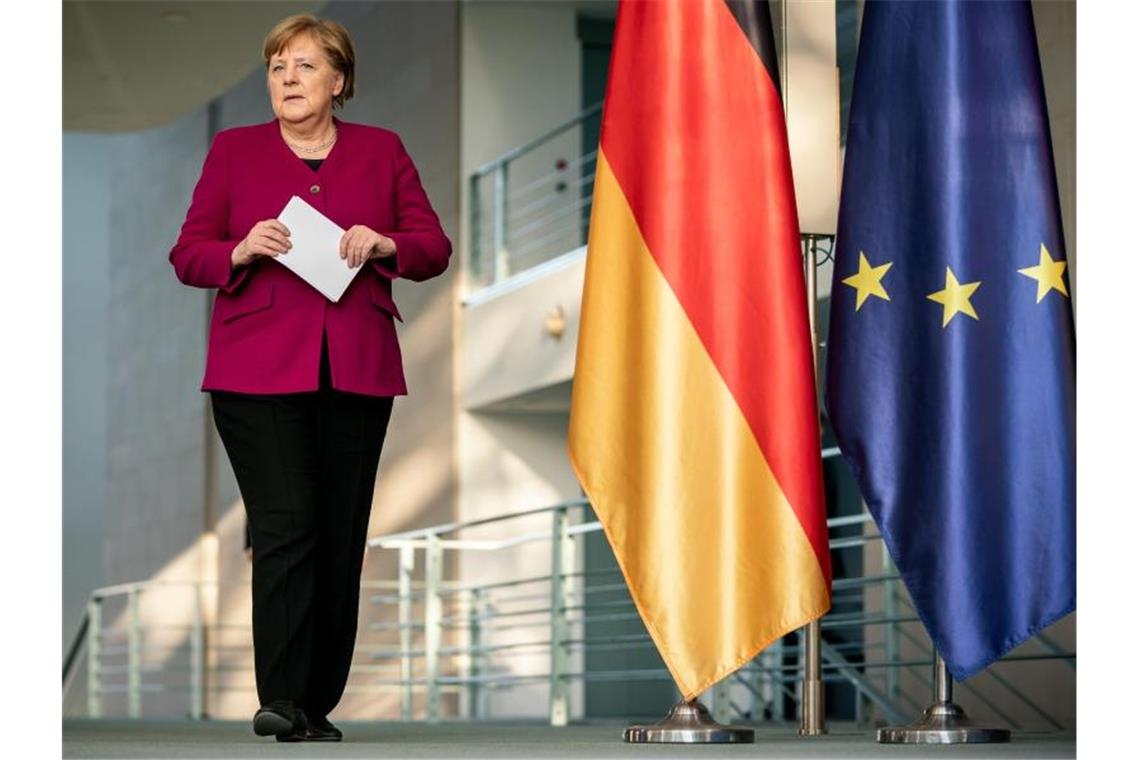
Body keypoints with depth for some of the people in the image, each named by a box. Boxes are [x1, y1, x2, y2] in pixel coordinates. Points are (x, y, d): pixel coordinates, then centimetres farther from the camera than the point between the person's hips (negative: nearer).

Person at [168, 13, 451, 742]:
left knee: (341, 539, 3)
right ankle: (281, 700, -16)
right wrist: (242, 251, -14)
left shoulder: (383, 150, 12)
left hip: (356, 374, 2)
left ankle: (319, 705, 11)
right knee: (286, 526, -14)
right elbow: (188, 254, 6)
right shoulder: (234, 150, 8)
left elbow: (435, 248, 10)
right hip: (259, 371, -2)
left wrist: (385, 246, -11)